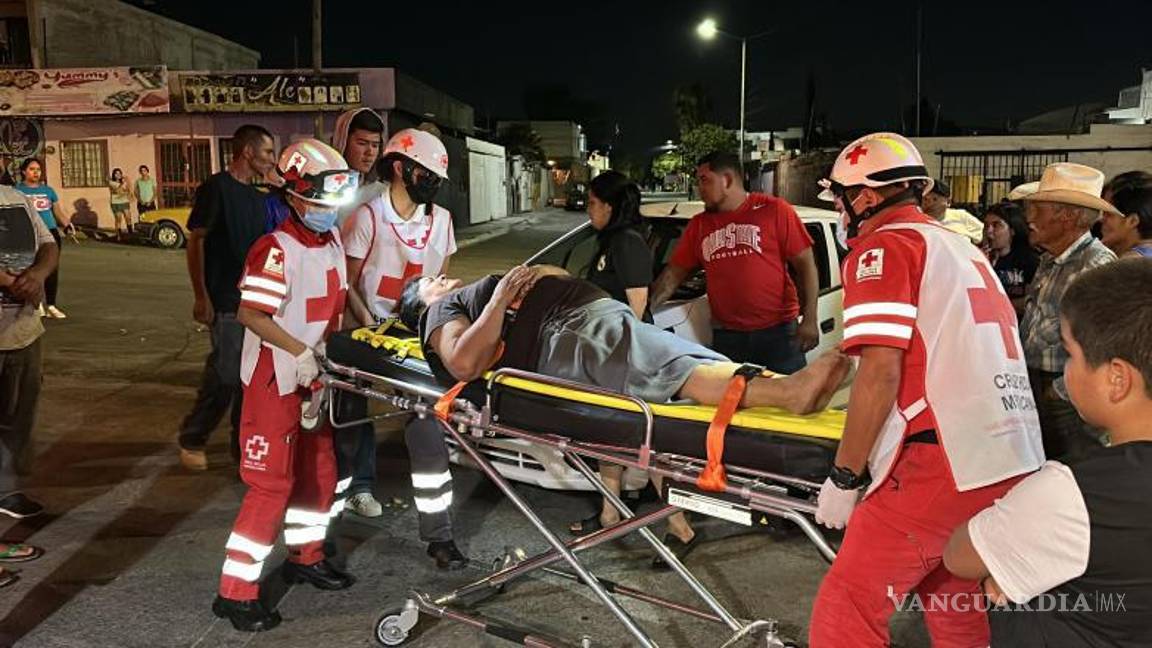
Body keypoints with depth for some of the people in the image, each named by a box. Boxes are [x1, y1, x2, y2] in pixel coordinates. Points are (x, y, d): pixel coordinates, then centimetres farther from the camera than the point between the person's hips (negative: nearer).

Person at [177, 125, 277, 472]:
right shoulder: (216, 187, -8)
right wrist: (201, 296, -16)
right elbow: (195, 241, -11)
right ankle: (191, 440, 12)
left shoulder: (257, 197, 15)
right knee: (224, 374, -8)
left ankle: (243, 444, 19)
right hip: (224, 300, -7)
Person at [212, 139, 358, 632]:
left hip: (313, 378, 9)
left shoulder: (332, 239, 7)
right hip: (274, 380, -8)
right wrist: (299, 351, -26)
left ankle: (305, 557, 37)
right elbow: (250, 314, -24)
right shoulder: (277, 249, -19)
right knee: (272, 482, -6)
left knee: (319, 470, 18)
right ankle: (235, 591, 5)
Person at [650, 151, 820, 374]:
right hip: (726, 337, 4)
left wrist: (810, 320, -9)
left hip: (777, 332, -3)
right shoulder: (698, 225, 14)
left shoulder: (774, 210, 0)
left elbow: (805, 264, -2)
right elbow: (673, 274, 13)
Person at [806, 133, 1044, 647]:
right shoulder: (962, 248, 21)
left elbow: (879, 374, -14)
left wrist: (844, 477, -7)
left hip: (943, 464, -9)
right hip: (1016, 462, 9)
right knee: (954, 601, 23)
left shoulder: (884, 246, -4)